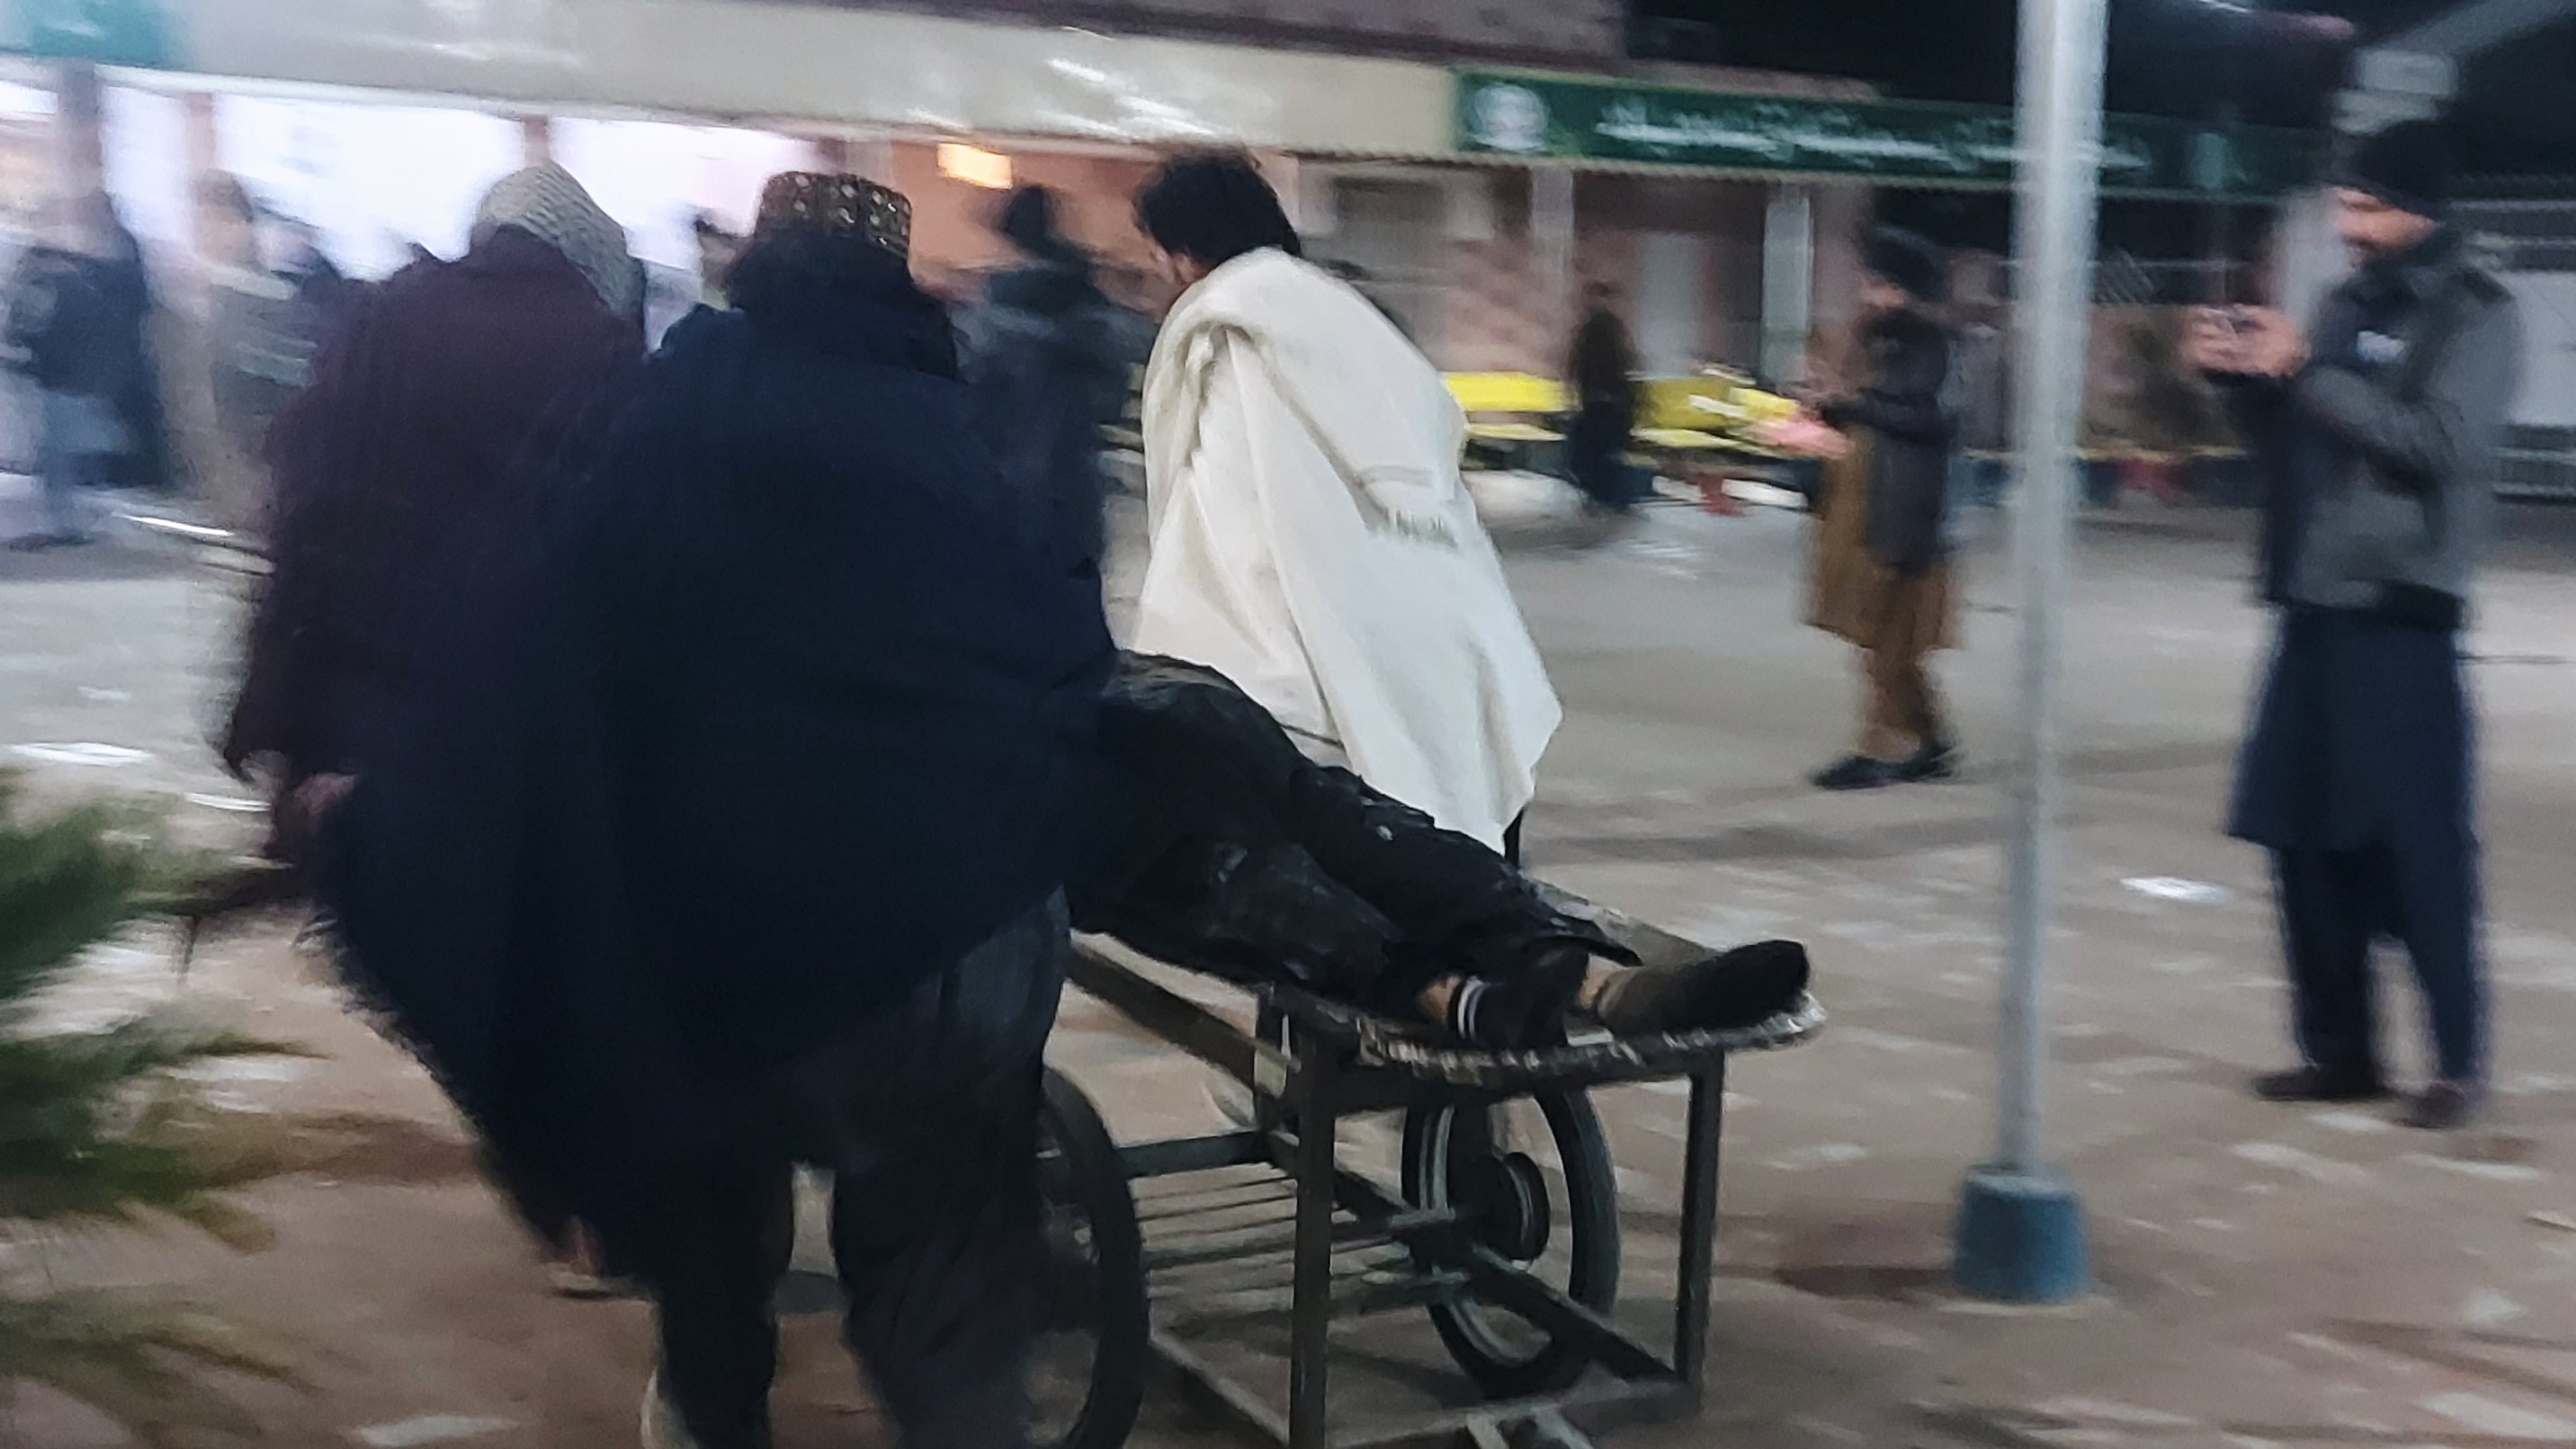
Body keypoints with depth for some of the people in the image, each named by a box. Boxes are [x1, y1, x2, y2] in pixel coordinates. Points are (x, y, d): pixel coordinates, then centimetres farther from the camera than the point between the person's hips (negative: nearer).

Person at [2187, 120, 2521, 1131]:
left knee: (2420, 846, -4)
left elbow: (2439, 442, -17)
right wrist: (2242, 377, 2)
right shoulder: (2347, 305, 16)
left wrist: (2304, 372, -17)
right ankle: (2338, 1050, 19)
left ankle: (2460, 1061, 9)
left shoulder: (2477, 314, -3)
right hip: (2313, 607, 6)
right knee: (2305, 839, 8)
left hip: (2402, 614, -6)